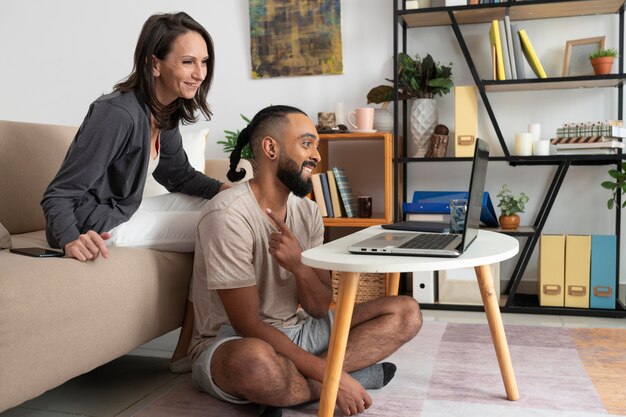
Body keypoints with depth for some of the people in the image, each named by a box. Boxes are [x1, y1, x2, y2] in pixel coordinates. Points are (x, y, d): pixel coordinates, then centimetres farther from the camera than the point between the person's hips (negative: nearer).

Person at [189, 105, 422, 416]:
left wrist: (299, 266, -23)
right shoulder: (228, 215, -20)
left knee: (406, 312, -3)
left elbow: (320, 309, -1)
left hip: (295, 333, 7)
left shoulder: (308, 212, 2)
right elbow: (248, 325, -22)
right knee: (253, 360, -44)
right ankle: (353, 373, -15)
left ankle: (293, 383, -16)